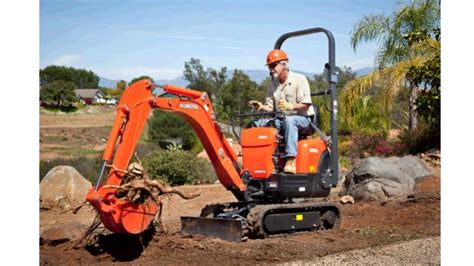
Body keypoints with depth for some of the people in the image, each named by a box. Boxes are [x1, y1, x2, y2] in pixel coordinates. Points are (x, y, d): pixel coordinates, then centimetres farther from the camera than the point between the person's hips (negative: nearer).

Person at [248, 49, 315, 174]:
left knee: (289, 120, -40)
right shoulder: (274, 85, 13)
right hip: (281, 119, 6)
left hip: (303, 118, -6)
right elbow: (270, 107, 13)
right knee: (259, 123, -15)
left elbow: (305, 104, -13)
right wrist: (261, 107, -10)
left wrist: (291, 106, -32)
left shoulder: (299, 79, -6)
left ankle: (291, 160, -45)